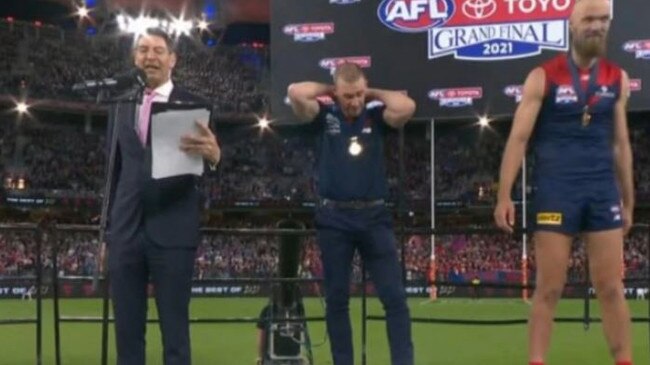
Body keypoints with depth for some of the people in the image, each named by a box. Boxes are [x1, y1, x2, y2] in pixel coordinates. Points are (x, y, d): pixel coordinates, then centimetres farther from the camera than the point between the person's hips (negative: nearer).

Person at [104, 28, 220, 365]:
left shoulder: (193, 106, 1)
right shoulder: (122, 107, 14)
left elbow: (208, 153, -10)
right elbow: (115, 172, 16)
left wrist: (212, 154, -35)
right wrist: (108, 230, 14)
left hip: (171, 233, -4)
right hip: (126, 232, 4)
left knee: (175, 330, 0)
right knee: (127, 330, 8)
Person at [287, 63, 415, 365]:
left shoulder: (377, 116, 6)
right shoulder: (325, 117, 4)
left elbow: (407, 106, -13)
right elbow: (296, 93, -12)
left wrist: (373, 94, 1)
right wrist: (327, 90, 3)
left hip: (374, 217, 0)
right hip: (334, 219, 0)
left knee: (394, 297, -4)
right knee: (337, 299, 6)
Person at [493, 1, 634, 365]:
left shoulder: (618, 78, 8)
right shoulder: (543, 77, -2)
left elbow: (620, 143, 14)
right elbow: (518, 138, -4)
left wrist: (628, 200, 14)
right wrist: (504, 195, -10)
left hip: (603, 191, 3)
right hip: (556, 192, -3)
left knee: (612, 288, 4)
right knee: (549, 288, 0)